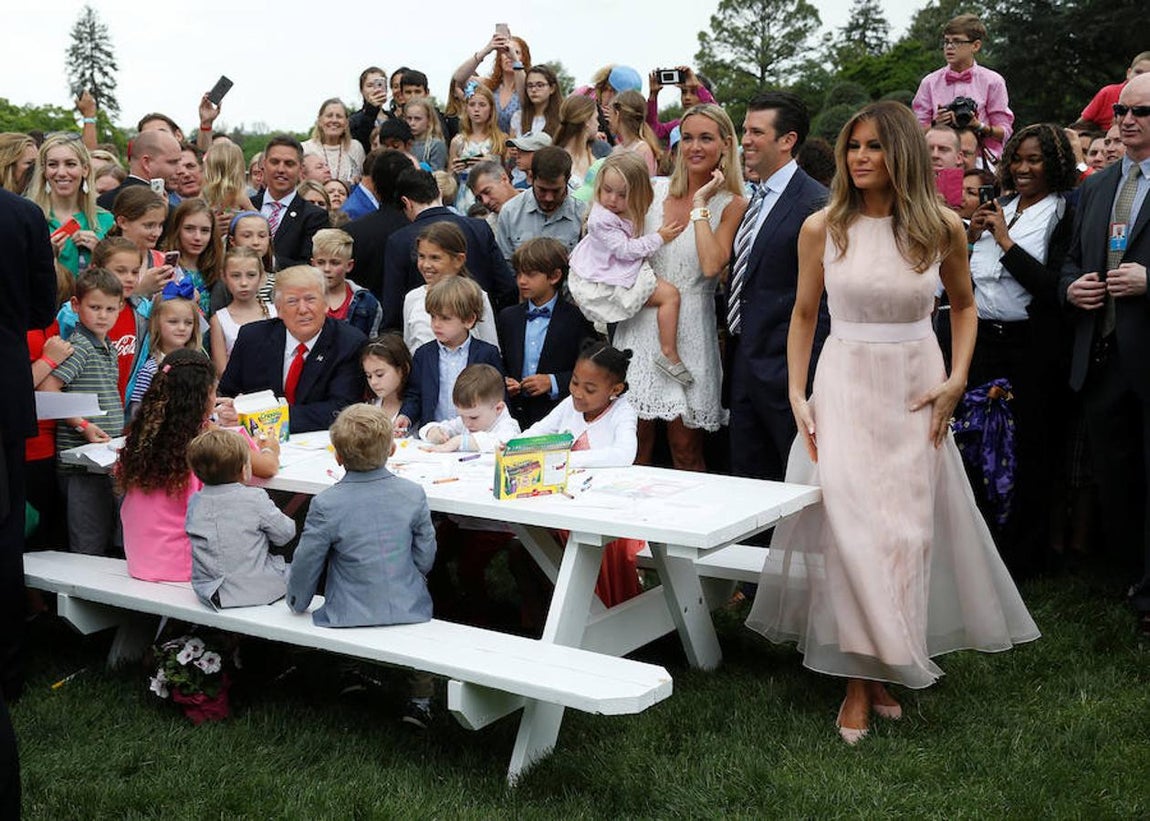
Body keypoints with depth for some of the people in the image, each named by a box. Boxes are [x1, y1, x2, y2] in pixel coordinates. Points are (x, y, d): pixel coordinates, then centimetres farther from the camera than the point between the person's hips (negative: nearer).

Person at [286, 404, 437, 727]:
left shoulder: (326, 505, -15)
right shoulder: (413, 494, -8)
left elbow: (306, 563, -7)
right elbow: (425, 558, 0)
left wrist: (297, 602, 13)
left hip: (350, 617, -1)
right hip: (408, 611, 1)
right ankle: (419, 699, 27)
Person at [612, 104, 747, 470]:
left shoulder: (731, 205, -3)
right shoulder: (655, 190, 7)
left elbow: (712, 265, -19)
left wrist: (701, 203, -12)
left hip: (690, 331, -3)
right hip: (641, 325, 3)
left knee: (686, 451, 2)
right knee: (634, 448, 6)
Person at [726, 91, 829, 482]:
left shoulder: (814, 204, -13)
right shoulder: (754, 199, 15)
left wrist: (808, 377, -18)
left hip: (783, 368, -9)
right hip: (744, 362, 9)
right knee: (745, 477, 14)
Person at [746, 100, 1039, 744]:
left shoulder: (943, 226, -3)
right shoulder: (822, 227, -3)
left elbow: (964, 305, 12)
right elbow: (804, 315, 6)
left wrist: (957, 379, 0)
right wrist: (797, 394, 0)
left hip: (917, 391, 1)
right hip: (845, 385, -1)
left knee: (907, 529, 7)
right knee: (850, 528, -5)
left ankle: (886, 668, 23)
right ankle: (860, 678, 6)